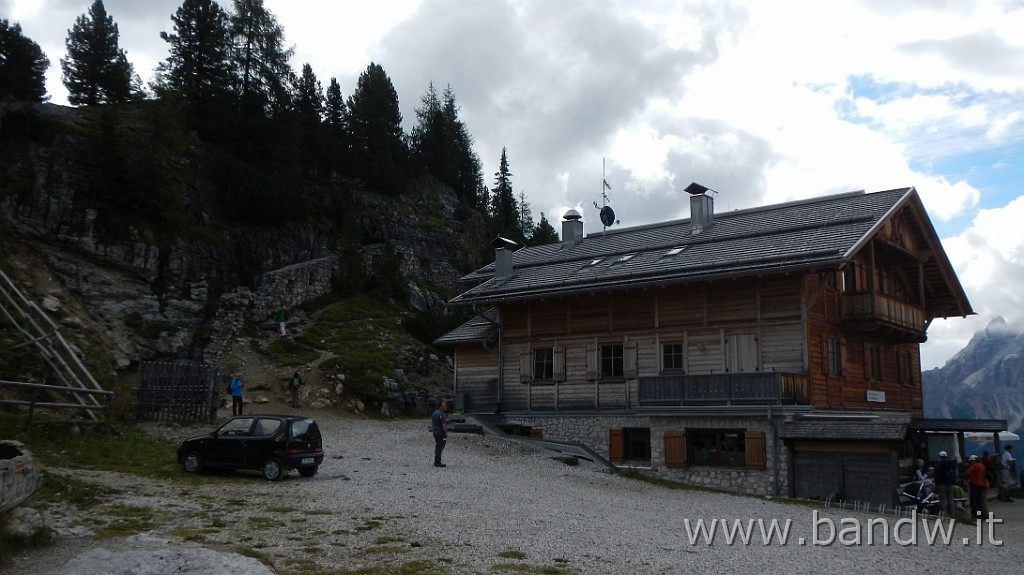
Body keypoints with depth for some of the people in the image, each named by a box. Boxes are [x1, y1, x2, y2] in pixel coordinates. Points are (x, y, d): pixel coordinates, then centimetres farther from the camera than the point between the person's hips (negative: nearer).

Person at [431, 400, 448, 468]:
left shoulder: (434, 413, 9)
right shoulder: (442, 415, -20)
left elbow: (432, 423, 16)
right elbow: (444, 426, -23)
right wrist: (446, 434, -14)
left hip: (435, 432, 9)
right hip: (441, 433, -9)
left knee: (437, 447, 17)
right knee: (440, 448, -3)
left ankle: (436, 461, 23)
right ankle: (437, 463, -1)